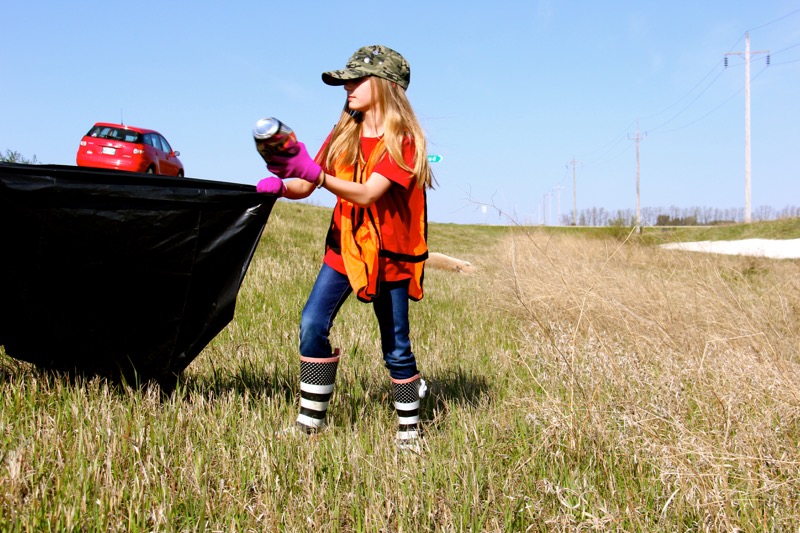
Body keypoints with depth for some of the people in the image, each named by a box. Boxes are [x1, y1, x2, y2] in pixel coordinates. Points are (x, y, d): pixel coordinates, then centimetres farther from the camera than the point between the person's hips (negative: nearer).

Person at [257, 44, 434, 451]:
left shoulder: (403, 140, -13)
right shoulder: (344, 135, 5)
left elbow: (367, 194, -26)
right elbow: (305, 187, 2)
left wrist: (314, 173, -36)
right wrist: (281, 185, -20)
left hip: (389, 254, -5)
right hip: (344, 248, 5)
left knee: (395, 347, 3)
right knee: (312, 325, -8)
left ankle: (409, 429, 20)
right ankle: (311, 420, 5)